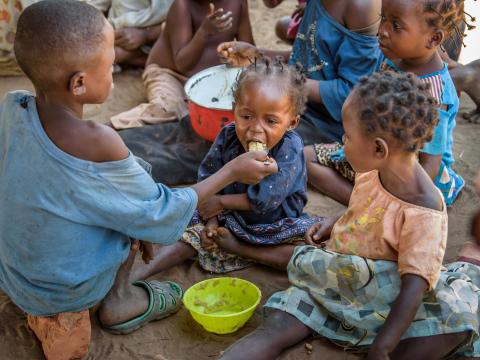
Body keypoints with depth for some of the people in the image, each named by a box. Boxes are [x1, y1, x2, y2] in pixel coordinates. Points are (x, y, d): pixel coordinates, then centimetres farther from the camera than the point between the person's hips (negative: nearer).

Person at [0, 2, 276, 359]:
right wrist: (232, 171, -7)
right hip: (68, 289, -5)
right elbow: (159, 214, -18)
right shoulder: (96, 143, -33)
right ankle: (119, 299, 17)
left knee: (120, 194, 20)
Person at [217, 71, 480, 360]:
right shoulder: (373, 170, -5)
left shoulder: (423, 213, -24)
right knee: (274, 330, -14)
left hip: (379, 298, -5)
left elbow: (414, 290, -26)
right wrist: (333, 224, 3)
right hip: (334, 279, 5)